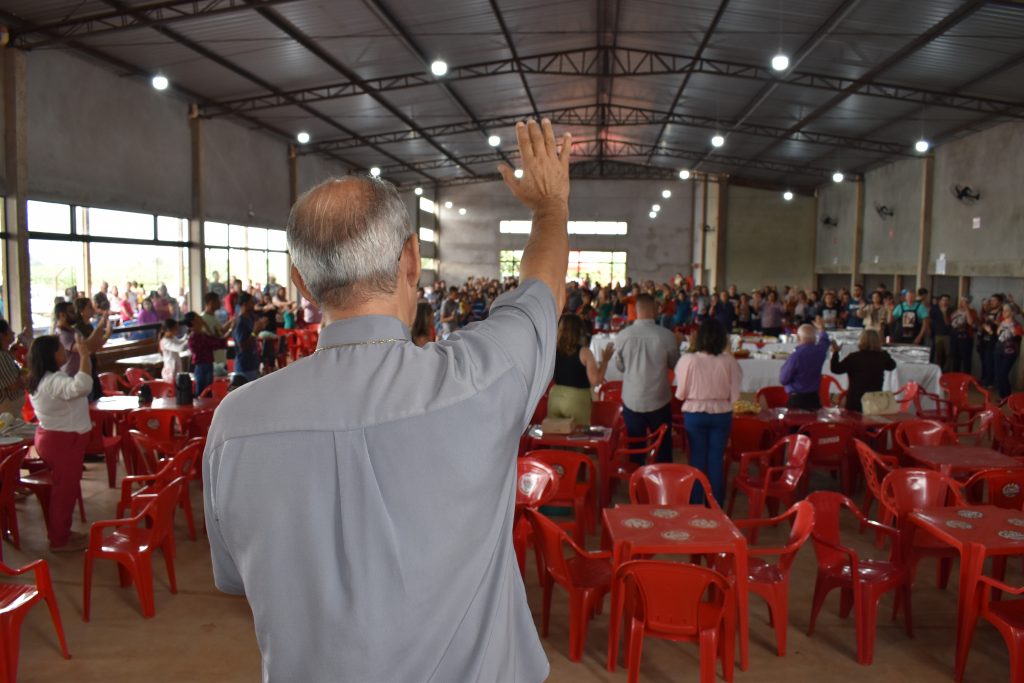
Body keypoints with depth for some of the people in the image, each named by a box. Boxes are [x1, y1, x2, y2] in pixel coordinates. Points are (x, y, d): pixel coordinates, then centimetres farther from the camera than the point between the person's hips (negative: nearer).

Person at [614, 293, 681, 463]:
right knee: (663, 446, 16)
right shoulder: (667, 336, -15)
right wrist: (677, 344, 17)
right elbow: (674, 364, 1)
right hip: (659, 401, -1)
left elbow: (620, 366, 3)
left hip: (631, 401, 1)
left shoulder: (623, 335, -10)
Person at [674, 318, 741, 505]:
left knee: (697, 458, 12)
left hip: (694, 414, -1)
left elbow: (680, 393, -8)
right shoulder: (729, 361, -13)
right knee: (717, 459, 10)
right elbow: (735, 395, -6)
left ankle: (696, 504, 20)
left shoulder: (688, 360, -16)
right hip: (721, 414, 1)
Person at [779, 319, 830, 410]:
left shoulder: (796, 355, -19)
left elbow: (783, 380, -12)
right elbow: (824, 341, 26)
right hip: (814, 398, 6)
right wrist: (821, 328, 44)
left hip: (797, 399, -6)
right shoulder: (819, 351, -1)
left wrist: (784, 367, 5)